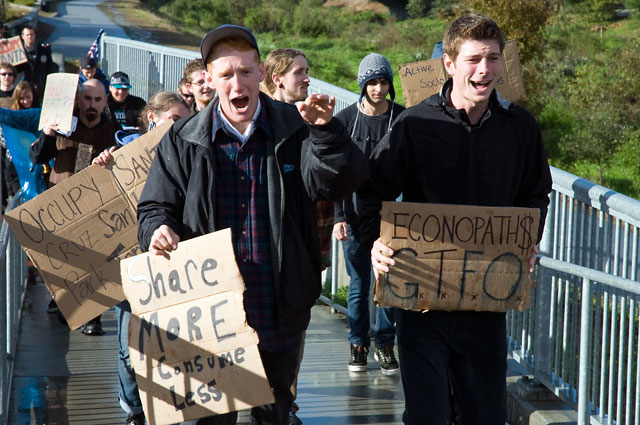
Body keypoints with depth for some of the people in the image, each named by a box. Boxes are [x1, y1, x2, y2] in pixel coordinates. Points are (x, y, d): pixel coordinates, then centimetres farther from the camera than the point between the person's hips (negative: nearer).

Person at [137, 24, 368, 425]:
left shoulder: (295, 129, -1)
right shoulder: (183, 141, 0)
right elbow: (156, 206, 7)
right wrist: (158, 229, -16)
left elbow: (339, 182, -14)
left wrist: (326, 131, -31)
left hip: (280, 311, 1)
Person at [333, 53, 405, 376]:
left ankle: (385, 345, 15)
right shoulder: (345, 120, 0)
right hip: (356, 214, 0)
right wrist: (338, 216, -6)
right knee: (358, 284, 5)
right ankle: (358, 344, 18)